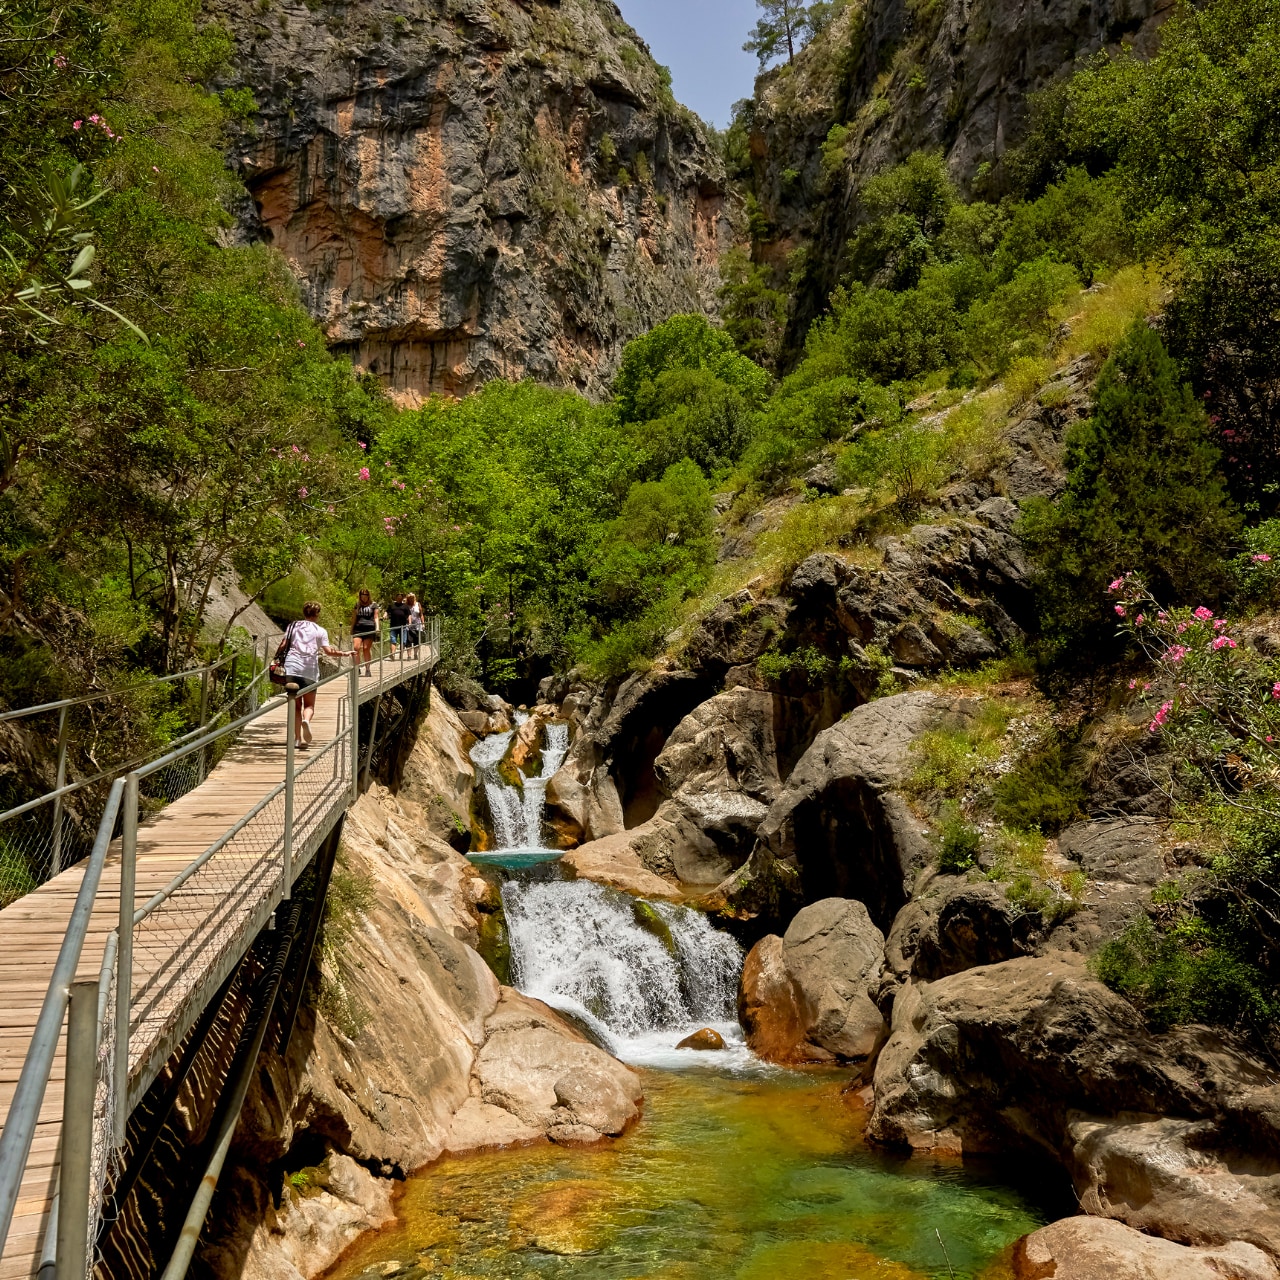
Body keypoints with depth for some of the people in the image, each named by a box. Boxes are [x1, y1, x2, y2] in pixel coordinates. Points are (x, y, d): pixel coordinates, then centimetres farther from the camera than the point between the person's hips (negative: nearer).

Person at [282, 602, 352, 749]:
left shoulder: (293, 626, 13)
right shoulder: (320, 631, 6)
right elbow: (329, 651, -3)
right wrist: (345, 653, 10)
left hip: (291, 668, 2)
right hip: (309, 670, -2)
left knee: (296, 705, 8)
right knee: (309, 705, 9)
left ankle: (297, 738, -1)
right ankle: (306, 720, -26)